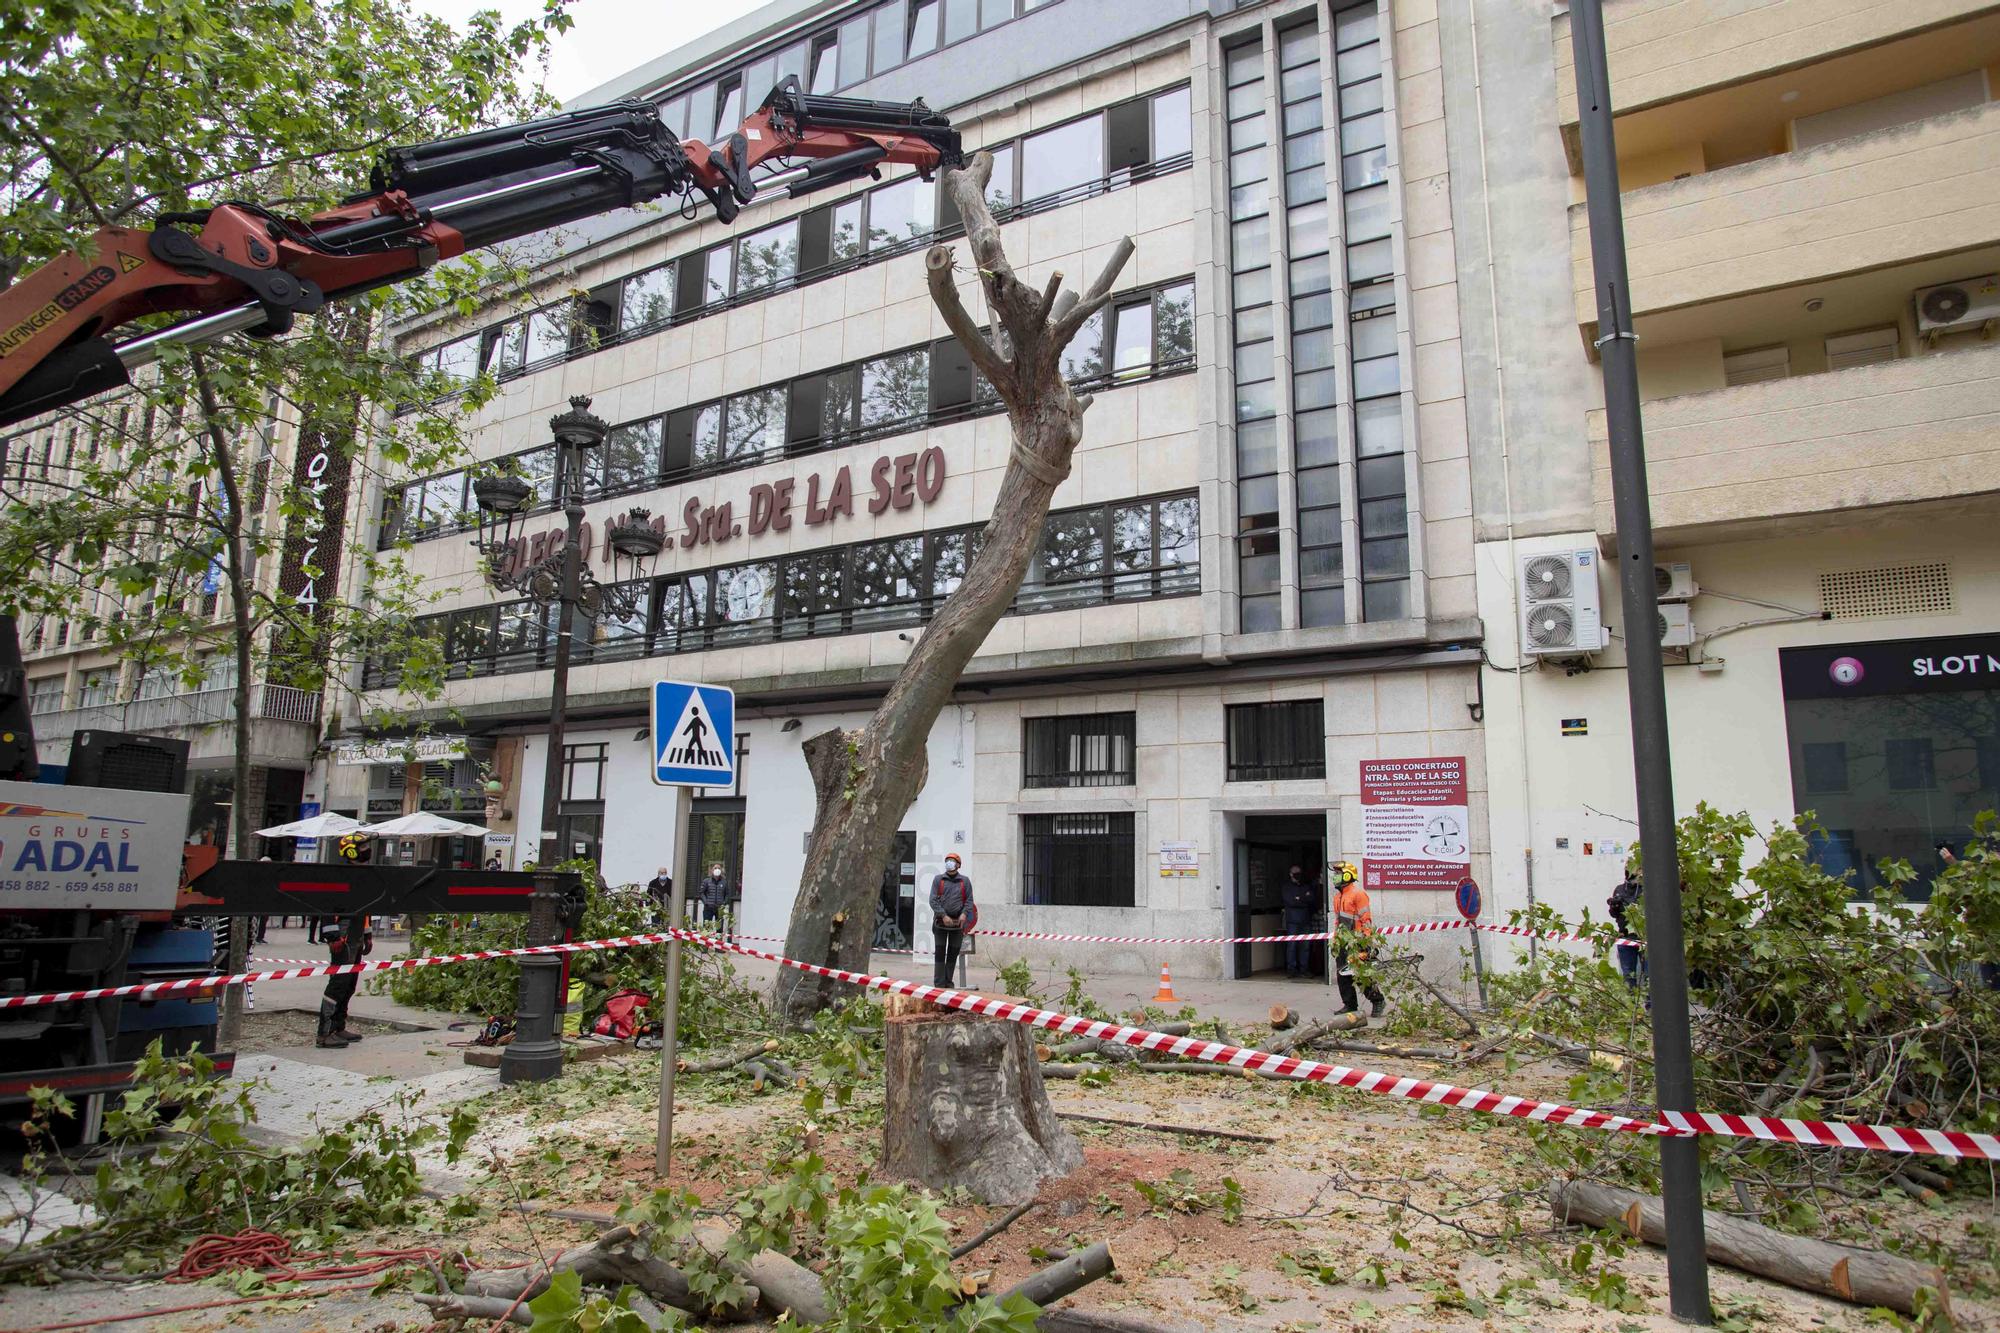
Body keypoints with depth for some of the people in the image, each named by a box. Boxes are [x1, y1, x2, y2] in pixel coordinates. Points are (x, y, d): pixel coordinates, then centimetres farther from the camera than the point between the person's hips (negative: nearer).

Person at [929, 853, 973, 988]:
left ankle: (948, 981, 15)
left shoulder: (965, 881, 9)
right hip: (941, 921, -1)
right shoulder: (938, 880, 5)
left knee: (953, 953, 6)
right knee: (940, 952, -2)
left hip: (958, 922, 1)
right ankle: (939, 982, 1)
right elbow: (933, 900, -1)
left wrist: (964, 913, -11)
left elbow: (969, 900, 6)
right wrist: (943, 916, -12)